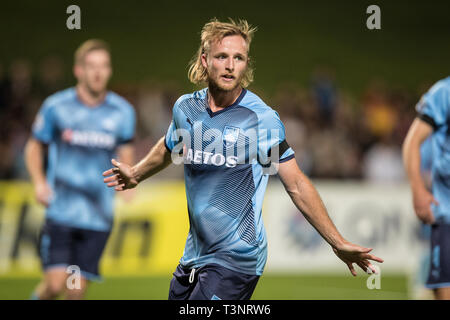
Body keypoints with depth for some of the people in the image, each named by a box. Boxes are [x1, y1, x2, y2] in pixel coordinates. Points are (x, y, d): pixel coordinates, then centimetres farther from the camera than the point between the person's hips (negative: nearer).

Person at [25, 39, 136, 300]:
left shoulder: (123, 112, 3)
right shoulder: (56, 107, -1)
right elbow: (35, 147, 11)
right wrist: (39, 182, -6)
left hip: (98, 216, 2)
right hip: (61, 211, -2)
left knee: (77, 290, -1)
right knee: (56, 283, -13)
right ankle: (39, 296, 21)